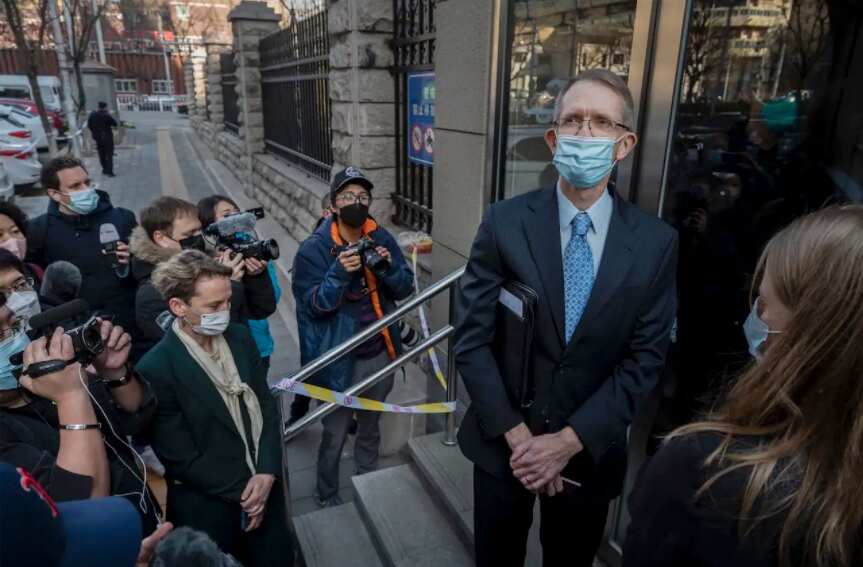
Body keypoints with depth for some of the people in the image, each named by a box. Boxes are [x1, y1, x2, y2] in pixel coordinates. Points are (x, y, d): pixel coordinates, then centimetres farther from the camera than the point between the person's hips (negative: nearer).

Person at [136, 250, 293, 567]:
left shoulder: (240, 336, -3)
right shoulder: (156, 368, -19)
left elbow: (266, 405, 1)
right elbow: (180, 457, -15)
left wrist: (267, 473, -9)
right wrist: (240, 492, -11)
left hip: (264, 485, 5)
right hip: (209, 506, -4)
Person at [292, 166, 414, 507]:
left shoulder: (382, 238, -1)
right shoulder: (314, 248, -14)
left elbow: (405, 289, -1)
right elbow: (314, 305, -17)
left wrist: (389, 267, -21)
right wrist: (340, 272, -32)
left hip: (381, 354, 4)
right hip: (341, 360, -4)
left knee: (370, 429, 24)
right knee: (334, 436, 12)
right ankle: (327, 497, 37)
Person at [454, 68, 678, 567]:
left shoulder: (658, 243, -7)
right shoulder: (505, 222, -10)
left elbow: (645, 359, -7)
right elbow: (471, 338, -11)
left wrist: (569, 440, -13)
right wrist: (517, 435, -14)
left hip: (592, 452, 1)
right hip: (502, 441, 0)